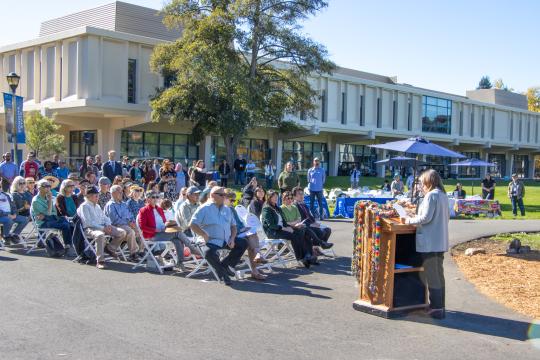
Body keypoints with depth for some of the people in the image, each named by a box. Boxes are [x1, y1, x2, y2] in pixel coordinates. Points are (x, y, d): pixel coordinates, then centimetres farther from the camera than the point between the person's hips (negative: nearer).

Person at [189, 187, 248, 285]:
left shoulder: (227, 209, 16)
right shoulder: (204, 209, -3)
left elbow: (233, 226, 19)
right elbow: (192, 224, -9)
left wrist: (232, 238, 1)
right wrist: (204, 235, -17)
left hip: (227, 240, 6)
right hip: (213, 241, -6)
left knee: (243, 243, -6)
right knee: (210, 253, -35)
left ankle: (224, 264, 5)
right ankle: (222, 271, -3)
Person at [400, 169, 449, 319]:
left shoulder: (431, 195, -15)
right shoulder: (443, 195, 12)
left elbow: (425, 217, -19)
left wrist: (409, 220, -7)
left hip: (429, 242, -9)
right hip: (441, 242, 9)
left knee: (431, 275, -2)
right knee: (438, 273, 15)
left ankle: (436, 308, 1)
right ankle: (439, 305, 23)